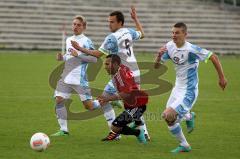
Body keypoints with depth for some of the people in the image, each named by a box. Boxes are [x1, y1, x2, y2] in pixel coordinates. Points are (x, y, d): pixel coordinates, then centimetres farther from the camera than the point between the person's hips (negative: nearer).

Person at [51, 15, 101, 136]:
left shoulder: (86, 41, -7)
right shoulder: (68, 40, 16)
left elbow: (94, 58, -14)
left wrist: (78, 55, -21)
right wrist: (62, 57, 9)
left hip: (80, 79, -6)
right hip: (66, 77, 6)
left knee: (89, 106, -6)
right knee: (59, 100, -8)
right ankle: (63, 129, -1)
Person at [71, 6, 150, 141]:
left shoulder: (112, 38, -14)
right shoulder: (129, 32, 6)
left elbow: (98, 54, -14)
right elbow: (142, 34, 29)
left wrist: (80, 49, -9)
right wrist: (136, 19, 38)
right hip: (135, 74, 7)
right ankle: (144, 133, 12)